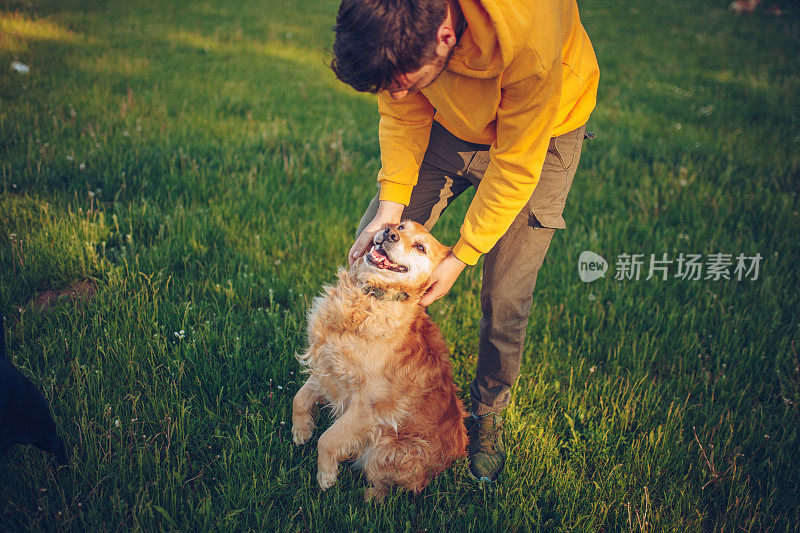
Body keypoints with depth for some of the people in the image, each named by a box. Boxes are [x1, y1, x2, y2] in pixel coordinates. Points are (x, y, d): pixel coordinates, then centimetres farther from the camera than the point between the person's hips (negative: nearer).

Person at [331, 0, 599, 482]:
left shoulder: (528, 39, -42)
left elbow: (515, 167, -29)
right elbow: (402, 116, -11)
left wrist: (461, 257, -22)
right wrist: (390, 208, -20)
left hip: (542, 130, -4)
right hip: (451, 120, 4)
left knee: (505, 298, -7)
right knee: (371, 248, -1)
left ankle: (489, 413, 21)